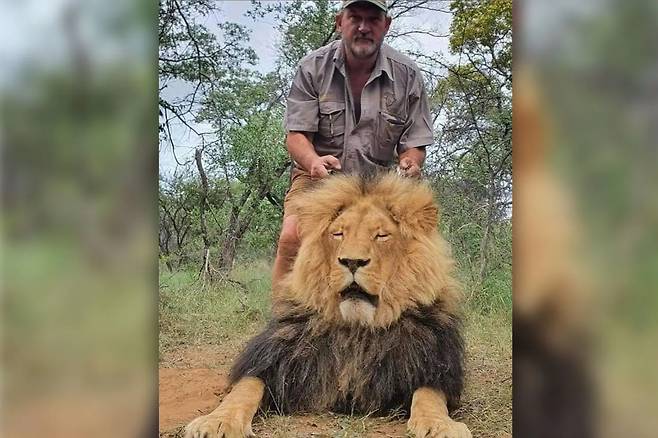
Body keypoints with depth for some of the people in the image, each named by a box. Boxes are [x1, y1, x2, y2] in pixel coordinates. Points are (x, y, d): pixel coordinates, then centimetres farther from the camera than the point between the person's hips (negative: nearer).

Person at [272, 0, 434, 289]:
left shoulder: (407, 75, -3)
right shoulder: (313, 67, -5)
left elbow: (414, 144, 1)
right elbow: (296, 135, -8)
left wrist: (410, 164, -25)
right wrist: (313, 161, -32)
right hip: (318, 174, -1)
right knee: (293, 236, -27)